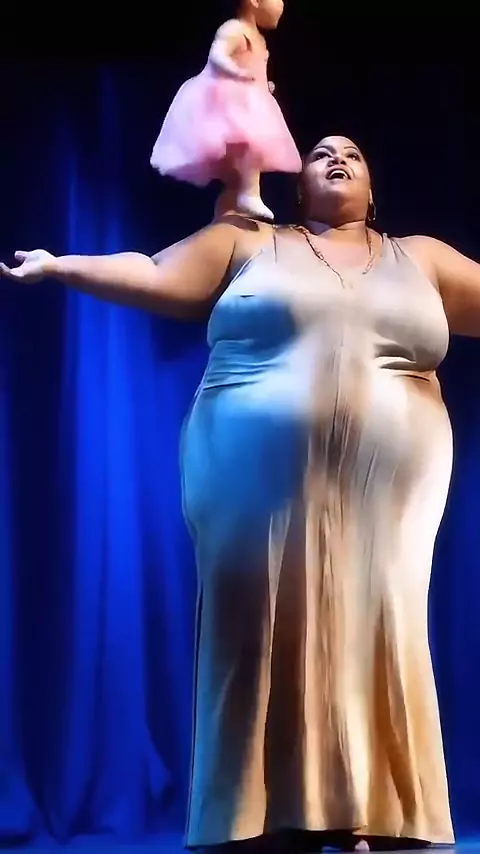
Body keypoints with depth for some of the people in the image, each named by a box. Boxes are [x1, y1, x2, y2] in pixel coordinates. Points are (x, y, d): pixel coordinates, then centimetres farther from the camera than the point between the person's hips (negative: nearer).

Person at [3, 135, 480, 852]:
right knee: (270, 637, -4)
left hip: (383, 489, 2)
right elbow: (155, 279, 6)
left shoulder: (421, 258, 18)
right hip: (263, 481, -1)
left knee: (371, 641, -3)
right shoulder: (248, 244, 13)